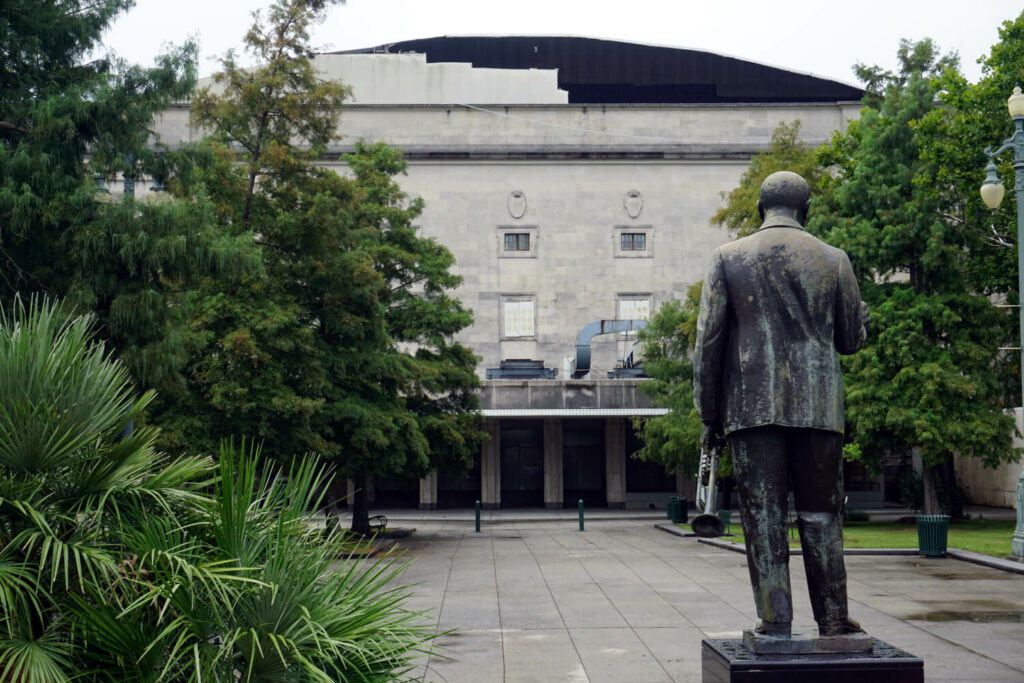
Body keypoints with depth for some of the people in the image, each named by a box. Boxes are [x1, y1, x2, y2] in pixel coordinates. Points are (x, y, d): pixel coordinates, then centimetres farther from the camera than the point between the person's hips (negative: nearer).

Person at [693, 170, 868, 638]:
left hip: (753, 406, -1)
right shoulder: (833, 260, 8)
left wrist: (710, 417, 5)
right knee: (821, 517, 8)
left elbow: (708, 341, 0)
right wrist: (859, 307, 34)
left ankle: (775, 624, -4)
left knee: (763, 518, -1)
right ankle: (834, 623, 10)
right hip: (819, 406, 1)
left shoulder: (728, 258, 5)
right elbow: (852, 340, 14)